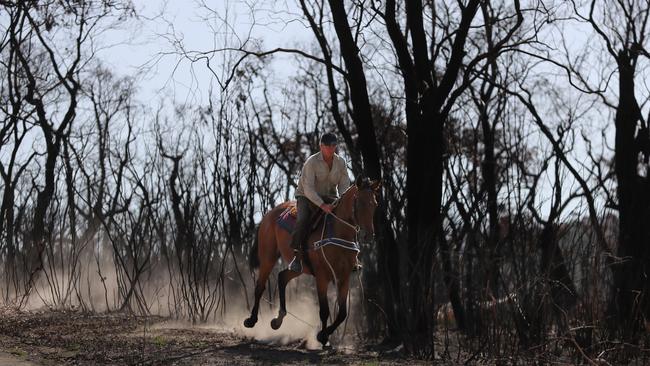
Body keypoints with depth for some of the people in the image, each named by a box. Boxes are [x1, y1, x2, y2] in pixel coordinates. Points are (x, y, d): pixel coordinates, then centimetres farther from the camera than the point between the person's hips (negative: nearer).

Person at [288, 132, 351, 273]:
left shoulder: (341, 162, -3)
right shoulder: (311, 162, -18)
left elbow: (344, 186, -2)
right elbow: (308, 188, -25)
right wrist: (322, 205, -36)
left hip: (329, 198, 4)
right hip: (307, 197, -4)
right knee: (303, 220, -33)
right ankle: (297, 256, -25)